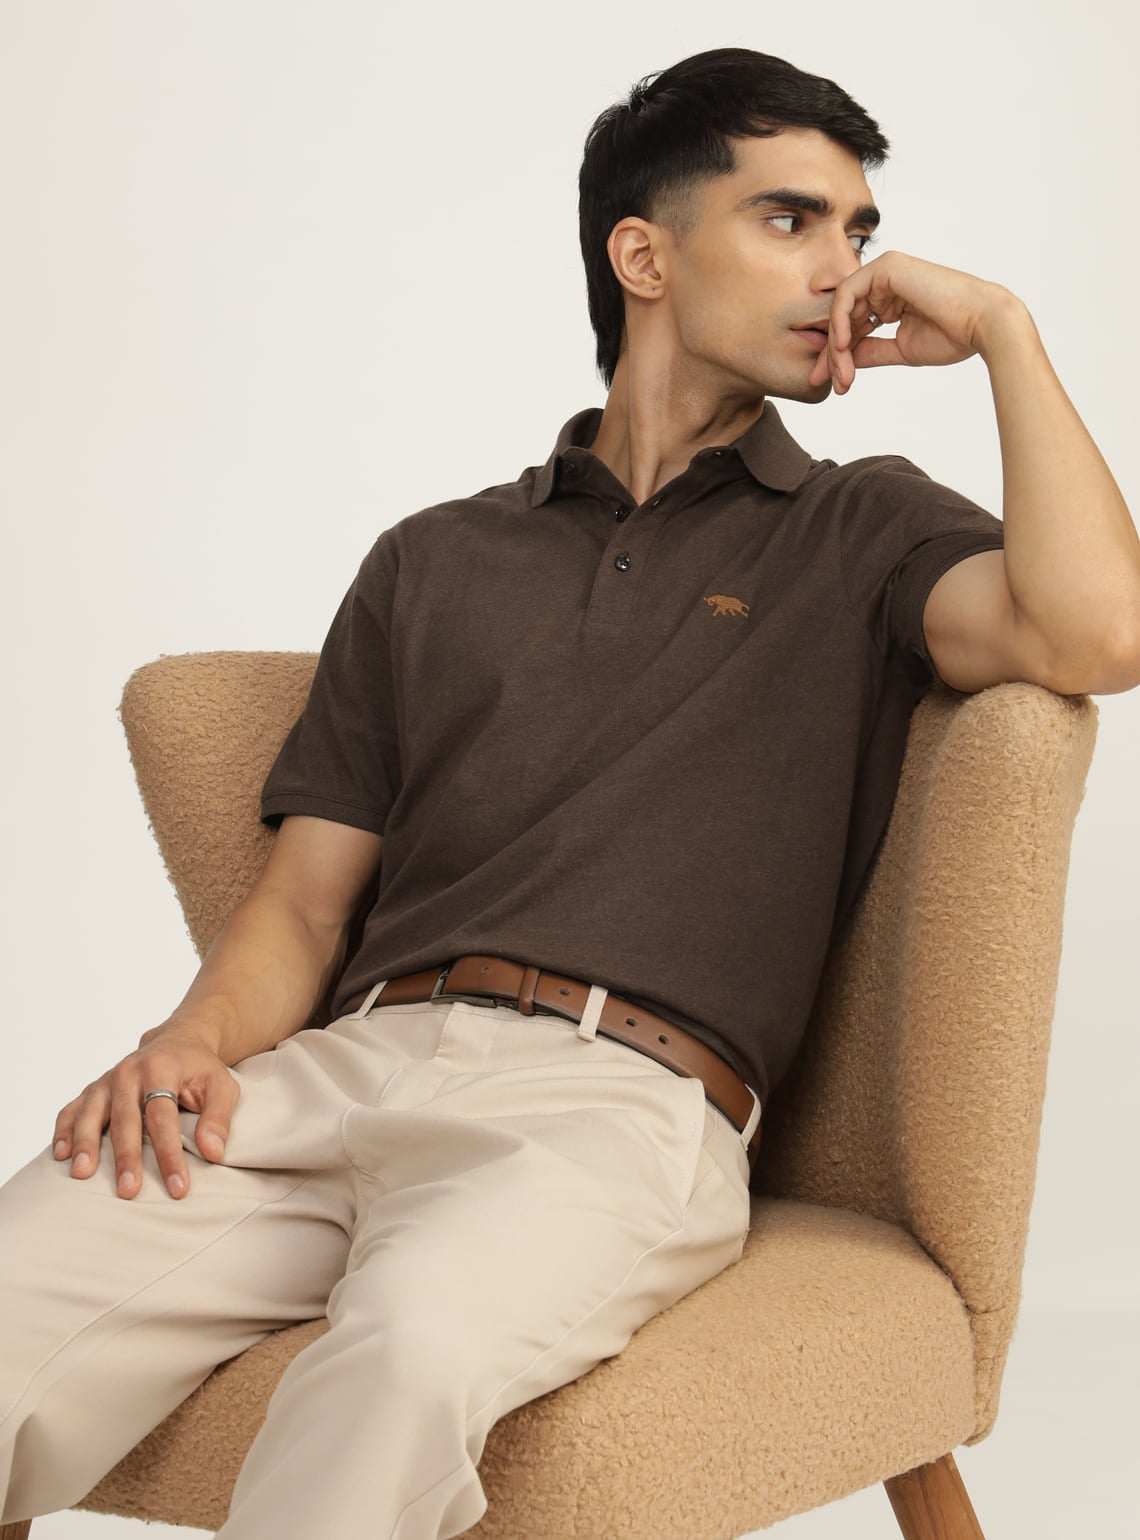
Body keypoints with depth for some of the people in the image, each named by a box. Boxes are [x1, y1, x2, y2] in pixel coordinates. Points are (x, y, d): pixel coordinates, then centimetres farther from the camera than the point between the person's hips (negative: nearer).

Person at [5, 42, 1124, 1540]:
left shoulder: (861, 531, 17)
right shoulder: (433, 561, 24)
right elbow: (306, 903, 18)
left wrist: (997, 326, 4)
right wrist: (193, 1043, -3)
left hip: (621, 1097, -3)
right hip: (344, 1066, 3)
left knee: (419, 1336, -38)